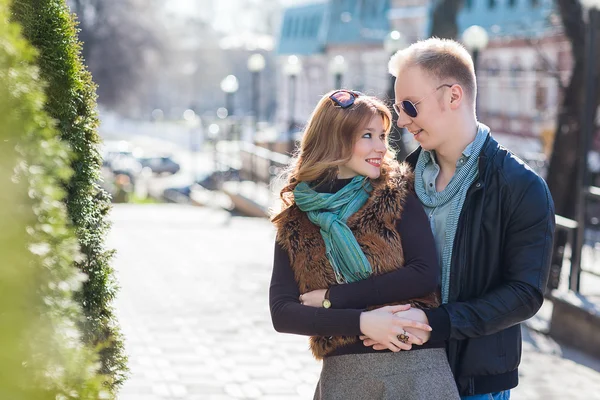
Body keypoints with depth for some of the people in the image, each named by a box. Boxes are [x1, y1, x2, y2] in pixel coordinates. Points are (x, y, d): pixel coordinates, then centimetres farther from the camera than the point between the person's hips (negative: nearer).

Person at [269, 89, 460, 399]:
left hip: (417, 370, -1)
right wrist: (361, 321, -16)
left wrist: (331, 298, -9)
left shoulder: (398, 196, 1)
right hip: (343, 373, 1)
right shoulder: (296, 222, 4)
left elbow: (425, 275, -10)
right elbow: (282, 313, -3)